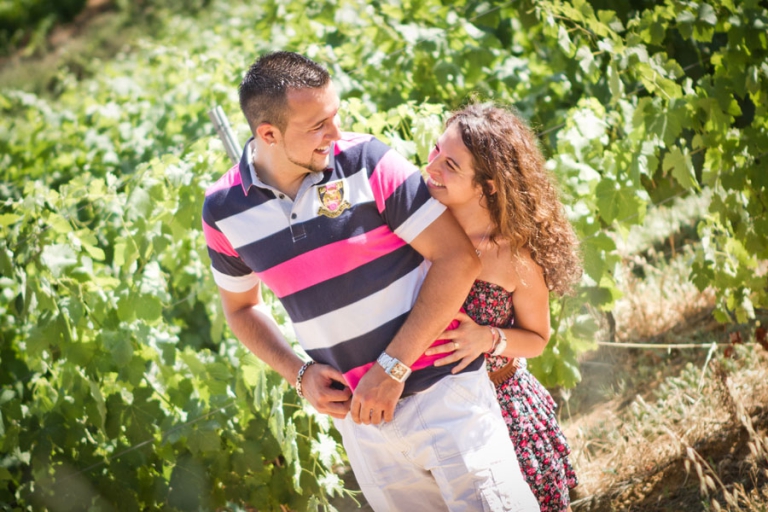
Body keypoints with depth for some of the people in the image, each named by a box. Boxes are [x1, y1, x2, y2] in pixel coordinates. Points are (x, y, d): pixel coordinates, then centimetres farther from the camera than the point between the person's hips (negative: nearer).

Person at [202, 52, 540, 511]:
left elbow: (457, 257, -14)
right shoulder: (224, 211, -1)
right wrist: (300, 374, -1)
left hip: (440, 391, -3)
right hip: (359, 414, 3)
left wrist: (391, 369, -16)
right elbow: (242, 307, 16)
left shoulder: (366, 161, -12)